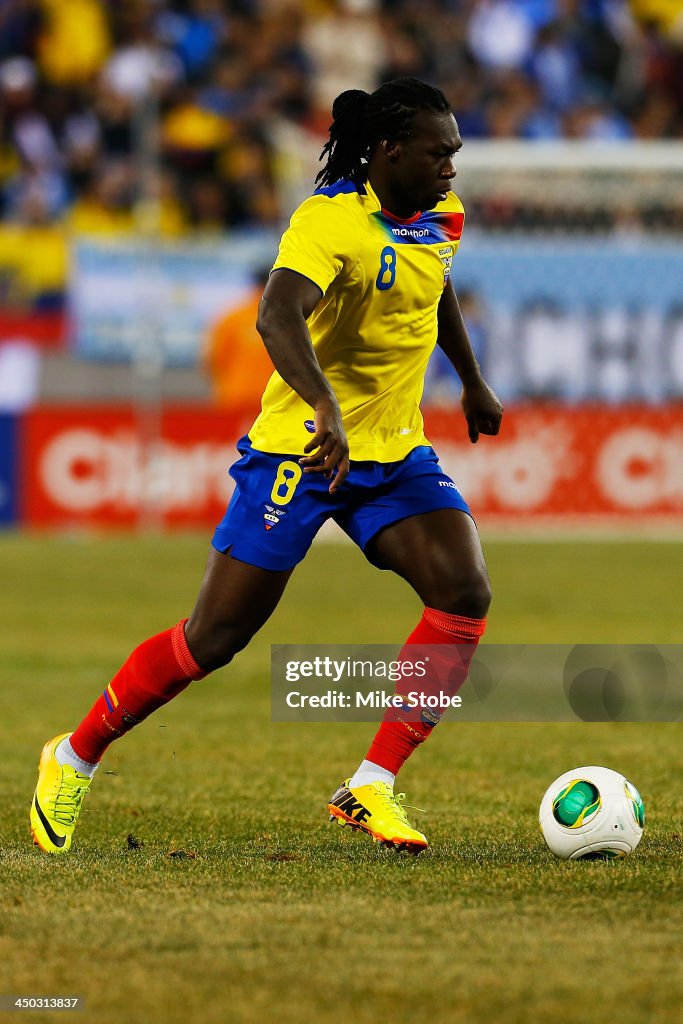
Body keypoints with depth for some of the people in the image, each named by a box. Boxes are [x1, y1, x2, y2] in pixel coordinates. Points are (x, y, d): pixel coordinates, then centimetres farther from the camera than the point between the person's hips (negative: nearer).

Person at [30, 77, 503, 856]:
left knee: (465, 593, -17)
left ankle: (371, 789, -11)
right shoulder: (330, 220, -22)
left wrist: (472, 382, 36)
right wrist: (327, 411, -54)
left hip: (395, 454, 7)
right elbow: (277, 317, -39)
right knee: (215, 638, -3)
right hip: (299, 447, -7)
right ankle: (73, 758, 18)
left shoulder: (439, 217, 4)